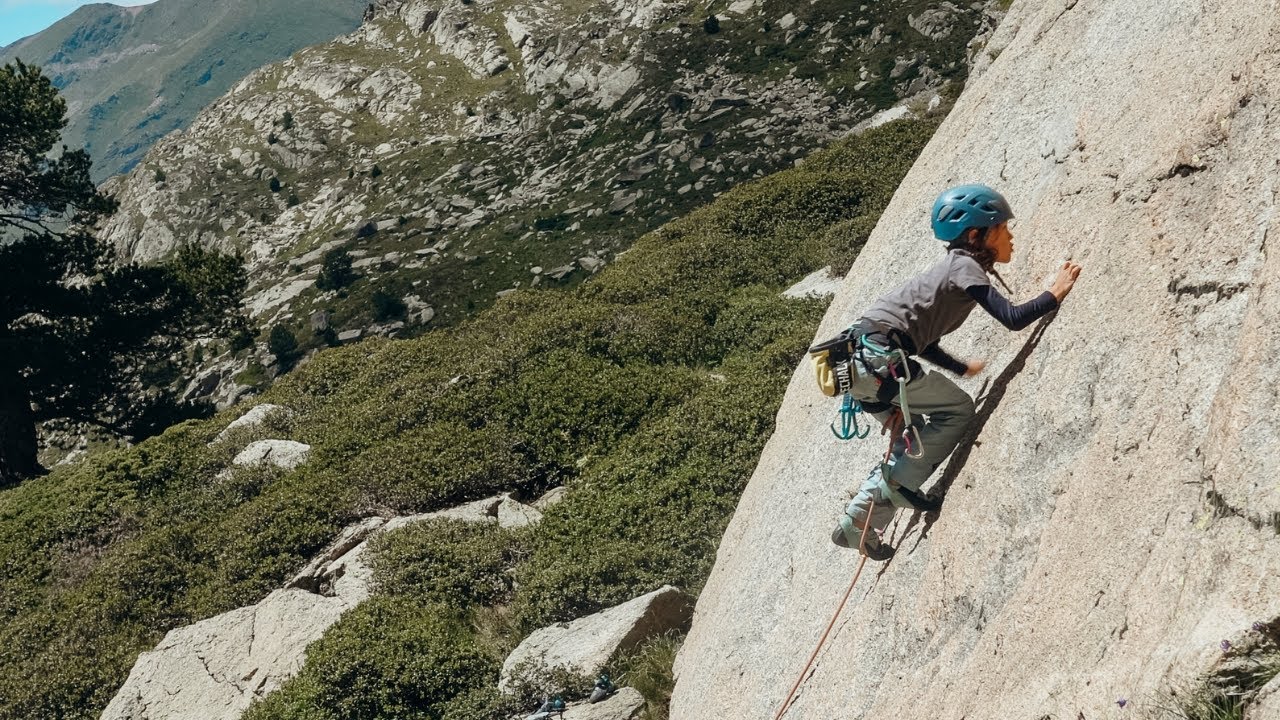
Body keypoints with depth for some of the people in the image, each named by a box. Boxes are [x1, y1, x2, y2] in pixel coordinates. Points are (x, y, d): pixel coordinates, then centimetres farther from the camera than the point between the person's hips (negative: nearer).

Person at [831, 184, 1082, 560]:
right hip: (878, 360, -9)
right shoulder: (965, 266, -5)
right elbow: (1013, 318, -16)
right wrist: (1055, 294, 0)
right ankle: (896, 484, 3)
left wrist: (962, 368, 42)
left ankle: (857, 525, 20)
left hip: (862, 360, 9)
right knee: (958, 409, 4)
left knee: (913, 438, 21)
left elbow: (922, 339, 30)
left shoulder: (953, 266, 22)